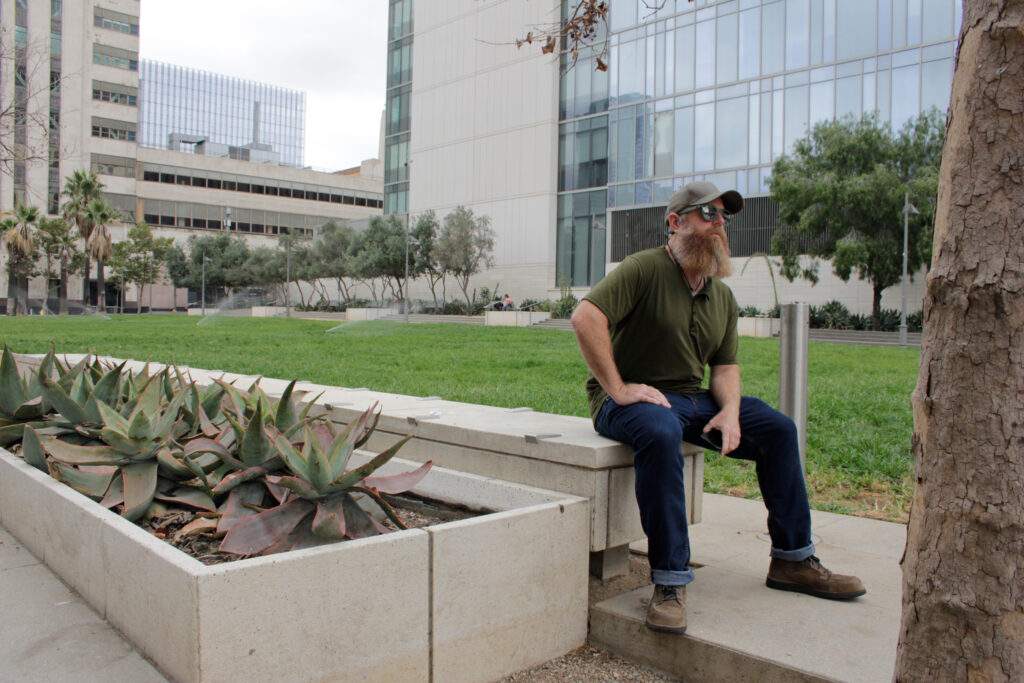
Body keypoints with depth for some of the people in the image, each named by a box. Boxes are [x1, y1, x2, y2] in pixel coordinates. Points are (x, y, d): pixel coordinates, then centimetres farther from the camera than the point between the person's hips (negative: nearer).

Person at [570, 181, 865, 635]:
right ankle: (669, 582, -31)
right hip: (632, 400, -8)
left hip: (692, 399, 8)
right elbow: (585, 316, -25)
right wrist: (618, 389, -24)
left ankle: (793, 560, 11)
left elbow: (725, 366, 14)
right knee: (661, 433, -40)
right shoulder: (644, 269, -12)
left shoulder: (723, 297, 12)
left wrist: (730, 409, -7)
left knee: (778, 429, -1)